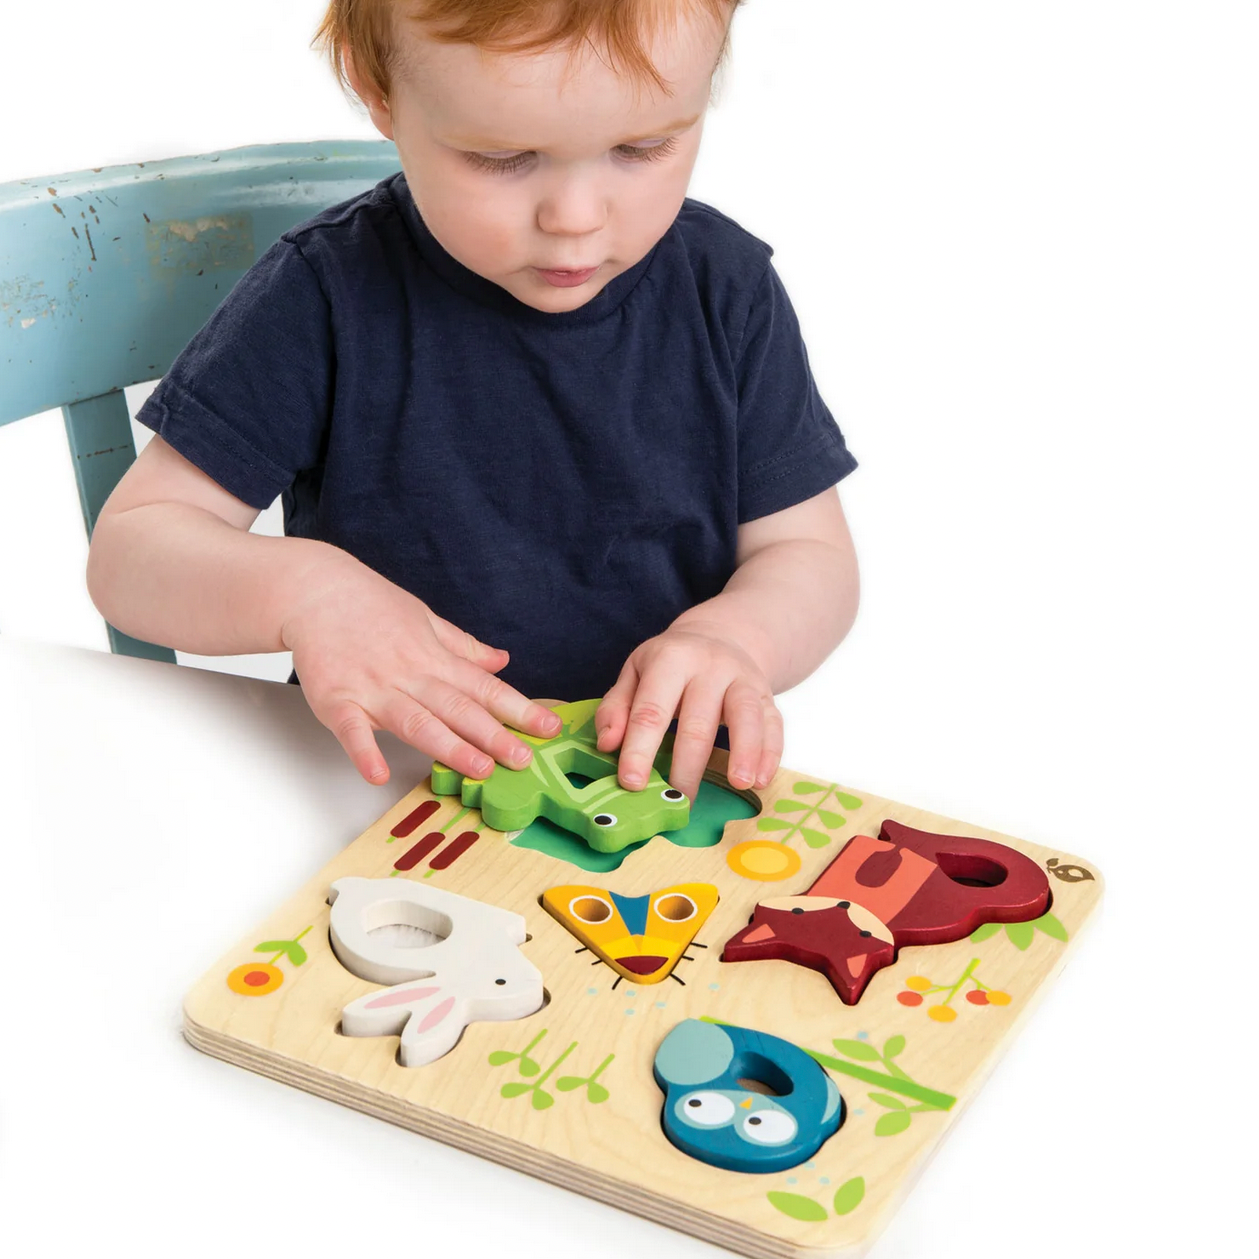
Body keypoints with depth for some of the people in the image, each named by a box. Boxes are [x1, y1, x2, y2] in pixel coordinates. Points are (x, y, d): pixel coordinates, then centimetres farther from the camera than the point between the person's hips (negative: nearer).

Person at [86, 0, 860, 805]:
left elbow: (810, 555, 3)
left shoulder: (728, 292, 1)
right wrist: (296, 588, -24)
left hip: (663, 770, 1)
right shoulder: (326, 298, -8)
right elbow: (129, 552, -5)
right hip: (389, 780, 0)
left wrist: (731, 638, -19)